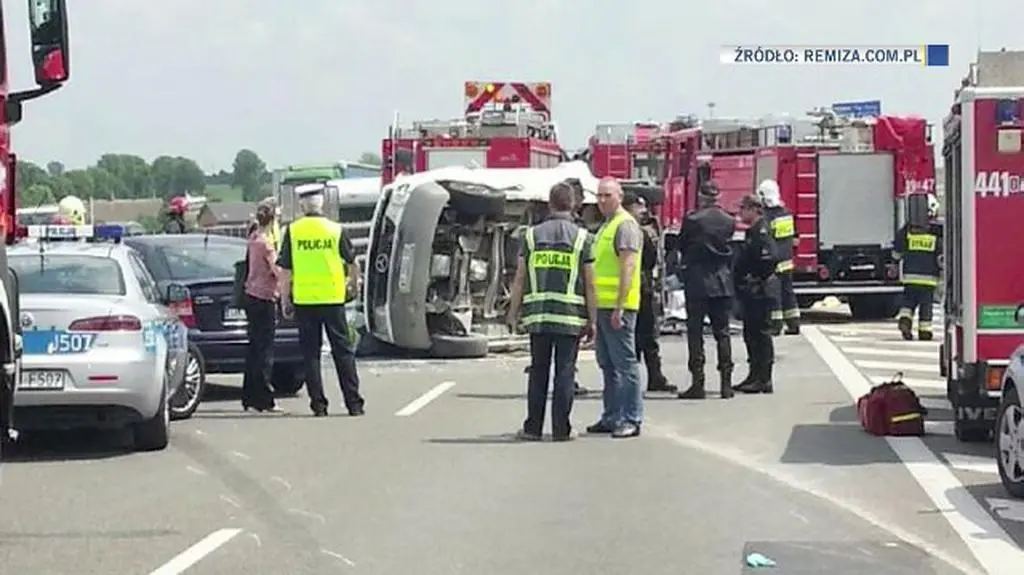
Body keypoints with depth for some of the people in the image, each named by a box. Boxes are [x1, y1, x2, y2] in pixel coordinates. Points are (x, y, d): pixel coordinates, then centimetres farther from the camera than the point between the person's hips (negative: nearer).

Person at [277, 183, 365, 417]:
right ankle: (354, 403, 4)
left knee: (310, 353, 7)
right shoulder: (335, 230, -2)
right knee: (343, 351, 7)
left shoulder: (292, 231, -3)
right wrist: (354, 284, 27)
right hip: (333, 299, 0)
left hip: (304, 300, 0)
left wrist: (285, 300, 7)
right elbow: (352, 263, 8)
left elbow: (285, 270, -2)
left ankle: (318, 404, 4)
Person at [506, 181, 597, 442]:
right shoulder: (581, 237, 0)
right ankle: (561, 428, 2)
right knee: (565, 372, 1)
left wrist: (513, 313, 12)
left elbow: (519, 279, 5)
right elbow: (589, 283, -1)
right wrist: (592, 319, 4)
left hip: (537, 315, 2)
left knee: (538, 371, 7)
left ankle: (533, 427, 9)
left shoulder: (532, 235, 5)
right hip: (570, 317, -2)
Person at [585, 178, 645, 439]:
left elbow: (628, 268, -18)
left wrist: (619, 308, -23)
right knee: (608, 365, 13)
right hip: (603, 306, 10)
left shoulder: (625, 225, -10)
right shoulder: (606, 226, 20)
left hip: (618, 307, -10)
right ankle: (611, 417, 19)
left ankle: (632, 419, -6)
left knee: (625, 363, -7)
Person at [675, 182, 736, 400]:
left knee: (695, 333, 1)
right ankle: (726, 383, 6)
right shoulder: (729, 221, 1)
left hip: (698, 282, -4)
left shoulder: (693, 220, -12)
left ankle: (697, 383, -3)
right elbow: (729, 246, 11)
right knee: (722, 332, 8)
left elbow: (681, 246, 0)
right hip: (723, 282, 4)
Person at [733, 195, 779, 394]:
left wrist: (758, 280, -18)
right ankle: (755, 375, 22)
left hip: (760, 293, -10)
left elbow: (770, 258, -27)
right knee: (750, 333, 15)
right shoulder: (753, 231, 15)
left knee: (761, 333, -6)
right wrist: (742, 284, 15)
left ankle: (764, 380, -3)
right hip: (751, 294, 10)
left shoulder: (762, 232, -15)